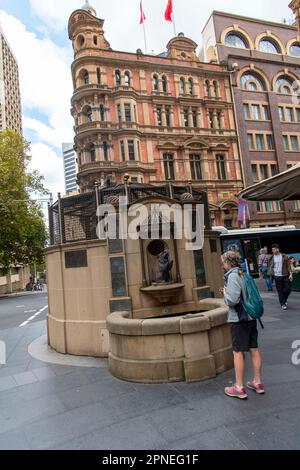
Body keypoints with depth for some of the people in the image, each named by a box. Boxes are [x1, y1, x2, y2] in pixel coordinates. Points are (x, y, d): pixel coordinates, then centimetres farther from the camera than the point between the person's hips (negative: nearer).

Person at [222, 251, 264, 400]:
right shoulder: (244, 274, 8)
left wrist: (225, 292, -5)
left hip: (239, 319, -8)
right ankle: (258, 383, 27)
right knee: (254, 349, 14)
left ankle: (239, 388, 12)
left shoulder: (232, 276, -16)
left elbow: (232, 300, -23)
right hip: (251, 316, 8)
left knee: (238, 352, 2)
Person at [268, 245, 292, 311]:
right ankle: (283, 304, 14)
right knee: (280, 291, 3)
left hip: (285, 276, 0)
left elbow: (288, 265, -1)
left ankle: (284, 299, 28)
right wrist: (270, 275, -2)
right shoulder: (272, 258, 2)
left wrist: (290, 274, -10)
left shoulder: (285, 256, -2)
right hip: (277, 276, 1)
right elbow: (270, 267, 6)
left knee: (288, 289, 1)